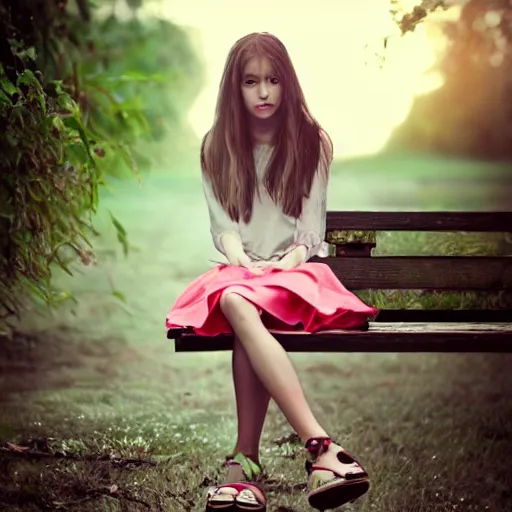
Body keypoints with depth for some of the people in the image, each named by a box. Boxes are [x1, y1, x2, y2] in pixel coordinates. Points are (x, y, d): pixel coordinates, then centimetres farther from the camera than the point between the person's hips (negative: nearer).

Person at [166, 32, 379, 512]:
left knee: (244, 307, -38)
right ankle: (321, 446, -50)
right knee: (235, 303, -39)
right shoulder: (217, 149, 12)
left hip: (294, 271, -1)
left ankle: (246, 459, -41)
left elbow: (312, 226, 4)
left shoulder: (311, 144, 8)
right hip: (240, 270, 1)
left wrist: (293, 257, -17)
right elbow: (222, 226, 6)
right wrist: (242, 259, -15)